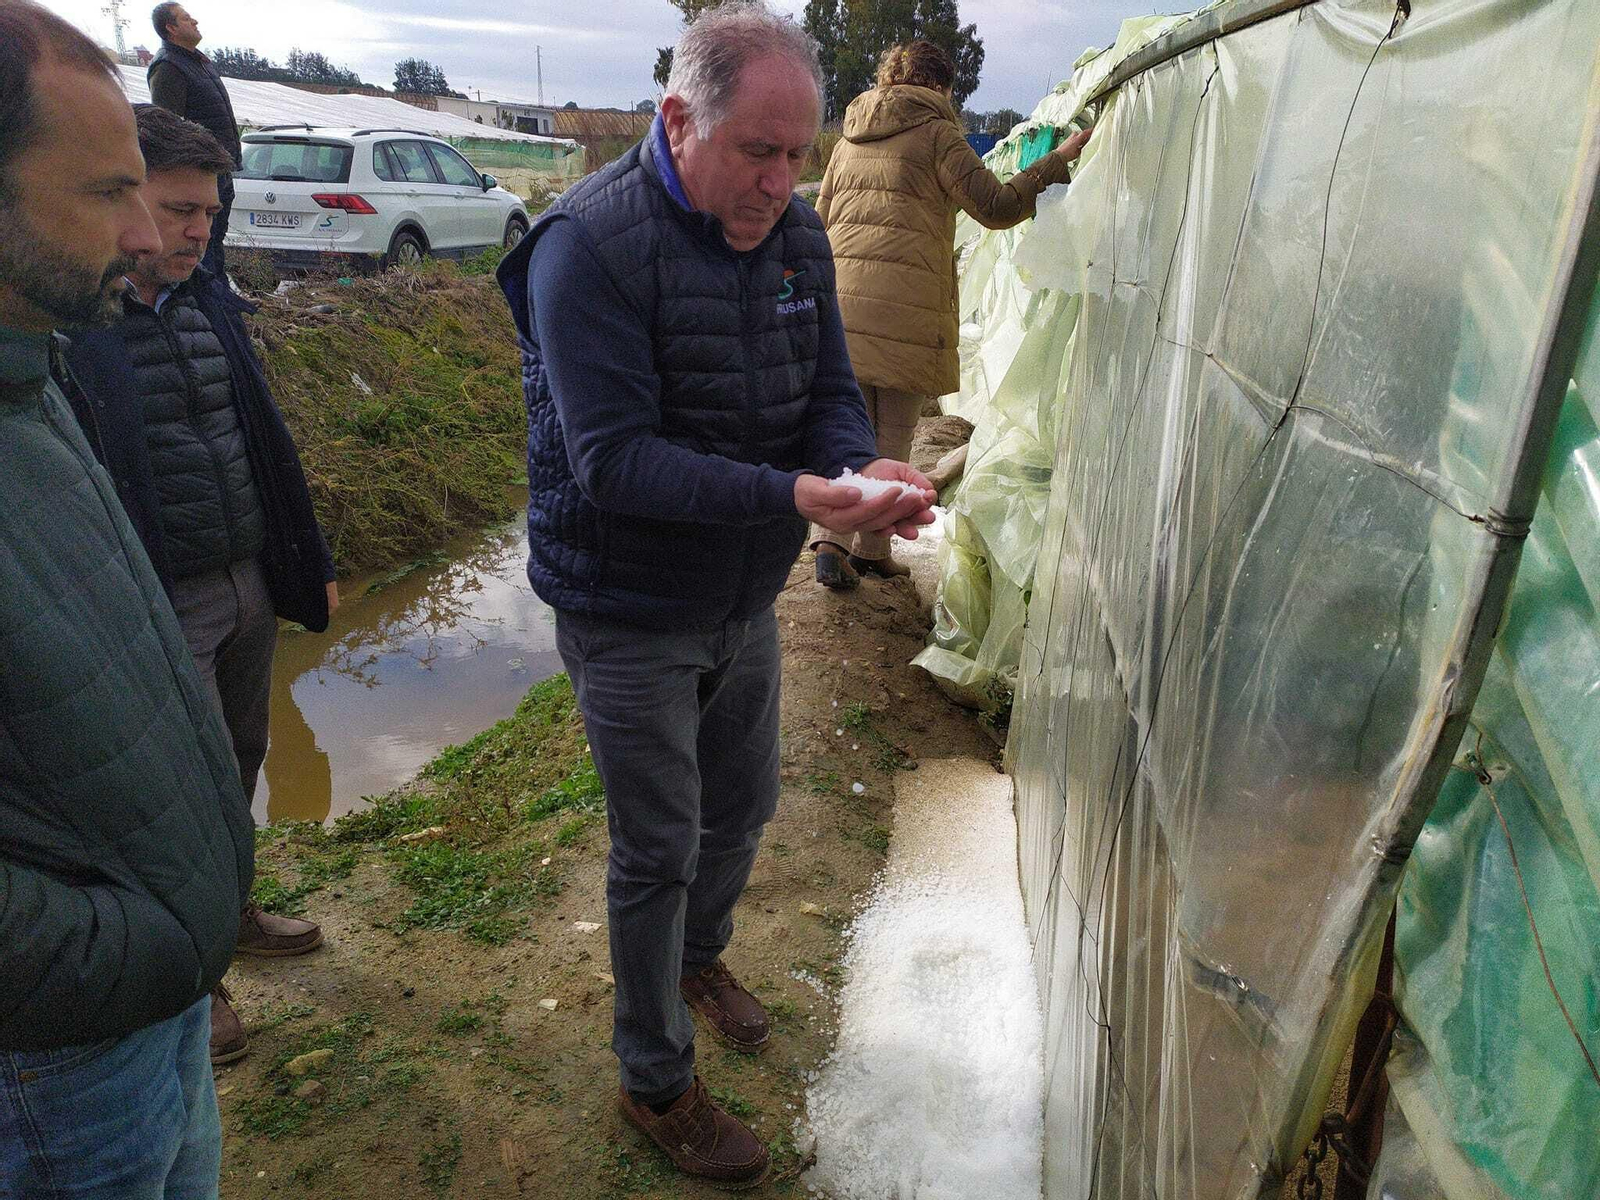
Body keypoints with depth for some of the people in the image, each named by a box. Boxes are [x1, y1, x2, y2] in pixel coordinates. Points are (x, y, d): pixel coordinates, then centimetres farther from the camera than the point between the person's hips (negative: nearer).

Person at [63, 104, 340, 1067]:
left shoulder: (210, 301, 7)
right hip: (162, 609, -7)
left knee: (241, 761, 20)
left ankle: (229, 908, 43)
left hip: (252, 587, 7)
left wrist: (311, 563, 14)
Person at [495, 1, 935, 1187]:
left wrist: (864, 467, -22)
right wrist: (797, 496, -36)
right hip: (630, 612, -6)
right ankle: (656, 1082, 31)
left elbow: (829, 391, 1)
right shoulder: (590, 243, -22)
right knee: (660, 850, 6)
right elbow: (614, 460, -28)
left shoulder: (796, 232, -1)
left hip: (745, 600, 7)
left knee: (742, 807, 22)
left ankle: (699, 955, 54)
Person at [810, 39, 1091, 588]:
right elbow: (996, 207, -1)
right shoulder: (937, 135, 3)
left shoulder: (849, 142, 21)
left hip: (840, 299, 5)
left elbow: (820, 222, 24)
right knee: (892, 436, 6)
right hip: (905, 304, -5)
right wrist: (1057, 160, 8)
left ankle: (827, 536, -5)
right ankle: (871, 548, 12)